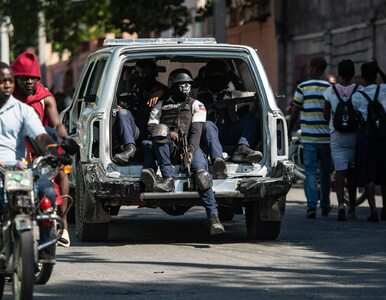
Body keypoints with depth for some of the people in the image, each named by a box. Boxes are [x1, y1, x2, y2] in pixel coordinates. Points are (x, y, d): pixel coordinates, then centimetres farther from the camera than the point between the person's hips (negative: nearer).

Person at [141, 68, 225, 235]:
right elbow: (151, 125, 11)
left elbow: (196, 130, 3)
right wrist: (167, 132, -12)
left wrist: (191, 150, -16)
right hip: (168, 149, 1)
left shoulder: (196, 105, 20)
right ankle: (167, 180, -41)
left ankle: (213, 217, -36)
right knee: (160, 132, -34)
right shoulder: (162, 105, 26)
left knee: (201, 174, -31)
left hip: (190, 146, -1)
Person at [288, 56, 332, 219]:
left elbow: (295, 113, 0)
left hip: (308, 137, -2)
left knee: (310, 171, -1)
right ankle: (325, 206, 24)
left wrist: (288, 132, 12)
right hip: (326, 137, 2)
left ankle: (312, 205, -14)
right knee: (325, 172, 14)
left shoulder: (302, 88, -3)